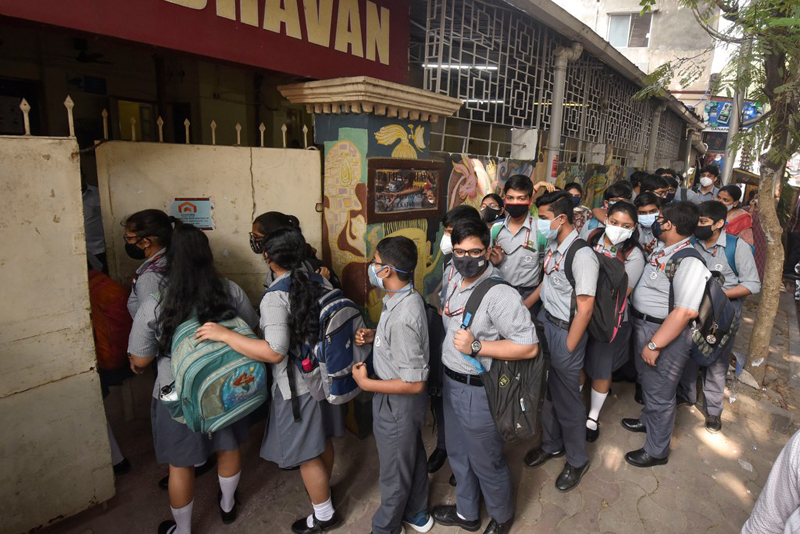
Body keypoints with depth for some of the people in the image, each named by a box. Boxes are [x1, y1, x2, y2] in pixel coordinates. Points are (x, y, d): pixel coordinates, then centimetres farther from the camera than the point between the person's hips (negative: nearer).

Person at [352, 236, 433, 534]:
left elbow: (414, 383, -31)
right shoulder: (408, 296, -5)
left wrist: (365, 383, -22)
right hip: (405, 401, 9)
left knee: (394, 472, 16)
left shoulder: (402, 317, -35)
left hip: (397, 404, -9)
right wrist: (374, 336, -2)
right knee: (413, 456, 28)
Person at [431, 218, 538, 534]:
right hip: (450, 380, 8)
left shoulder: (499, 294, -26)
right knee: (458, 454, 25)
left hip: (477, 389, -8)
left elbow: (528, 347, -28)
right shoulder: (456, 280, 2)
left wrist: (477, 347, -30)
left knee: (486, 461, 15)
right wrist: (446, 313, 4)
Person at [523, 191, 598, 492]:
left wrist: (567, 349, -17)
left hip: (566, 331, -8)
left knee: (568, 400, 9)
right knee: (547, 391, 21)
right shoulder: (552, 246, 3)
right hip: (545, 321, 8)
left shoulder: (582, 255, -23)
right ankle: (551, 445, 44)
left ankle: (577, 461, 33)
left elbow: (585, 309, -22)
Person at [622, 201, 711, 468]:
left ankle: (657, 451, 28)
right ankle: (648, 421, 53)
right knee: (648, 382, 28)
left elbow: (685, 312, -30)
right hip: (643, 325, 9)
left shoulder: (689, 262, -26)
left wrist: (654, 345, -27)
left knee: (660, 394, 8)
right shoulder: (661, 248, 3)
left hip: (666, 334, -9)